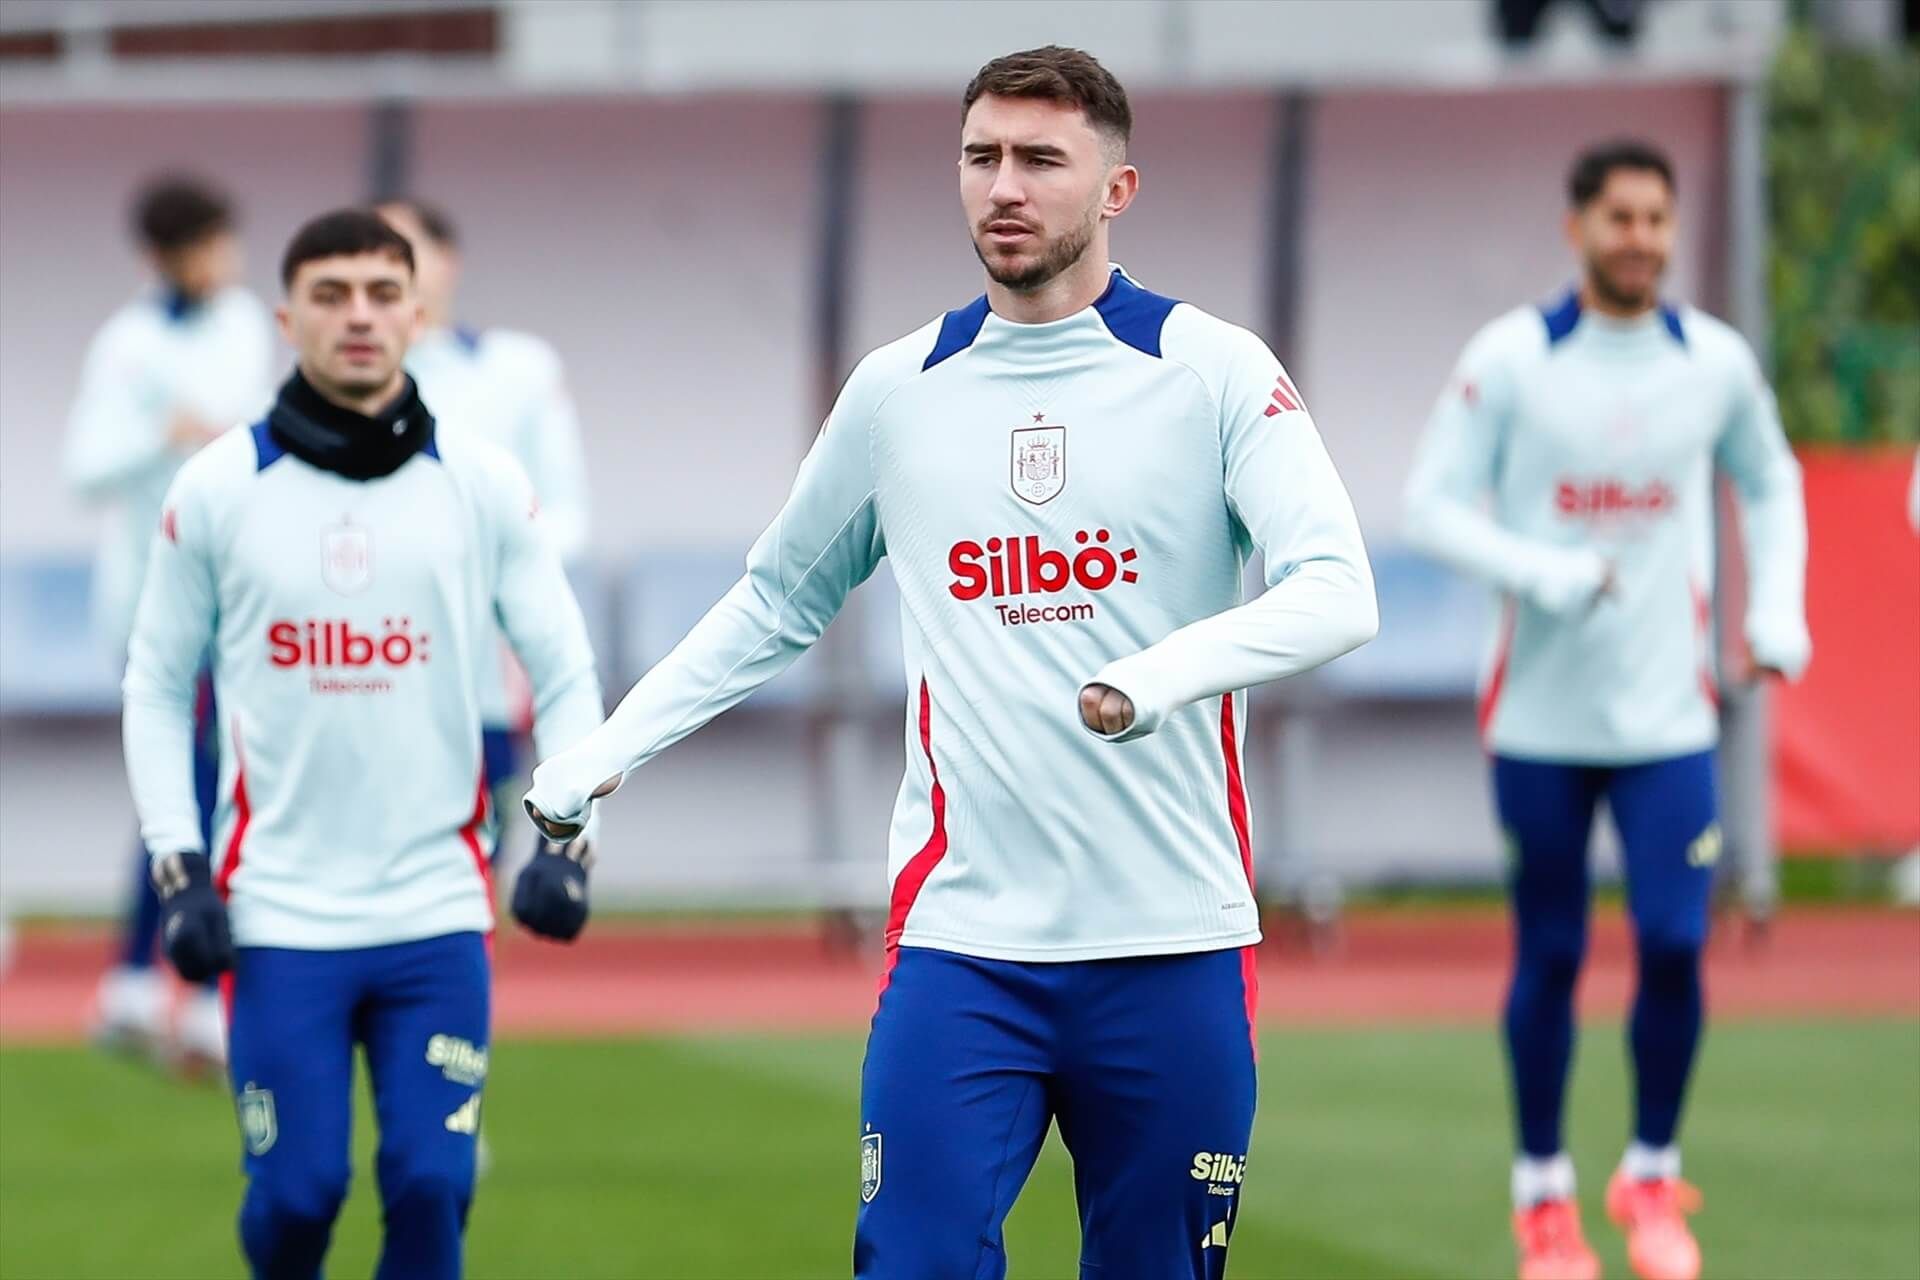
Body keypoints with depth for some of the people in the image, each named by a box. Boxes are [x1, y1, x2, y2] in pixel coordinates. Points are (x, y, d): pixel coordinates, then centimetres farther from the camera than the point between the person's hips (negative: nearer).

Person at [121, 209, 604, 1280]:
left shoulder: (482, 485, 2)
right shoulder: (218, 489, 1)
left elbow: (567, 675, 6)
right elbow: (158, 686, 9)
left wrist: (565, 838, -9)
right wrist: (178, 870, 0)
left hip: (437, 911, 1)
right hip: (279, 910, -1)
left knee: (432, 1187, -6)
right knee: (297, 1191, -4)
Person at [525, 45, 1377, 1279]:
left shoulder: (1213, 371, -2)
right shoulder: (902, 390, 9)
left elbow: (1338, 593, -14)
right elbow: (777, 604, 23)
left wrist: (1165, 674, -32)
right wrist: (608, 750, 12)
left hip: (1173, 948, -1)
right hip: (962, 941, 2)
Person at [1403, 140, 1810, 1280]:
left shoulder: (1716, 362, 3)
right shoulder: (1512, 359, -5)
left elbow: (1771, 483, 19)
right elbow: (1435, 503, -6)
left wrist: (1777, 608, 6)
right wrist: (1543, 573, -20)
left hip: (1668, 716, 1)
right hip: (1543, 709, -1)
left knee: (1675, 946, -8)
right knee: (1550, 957, 5)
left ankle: (1653, 1176, 12)